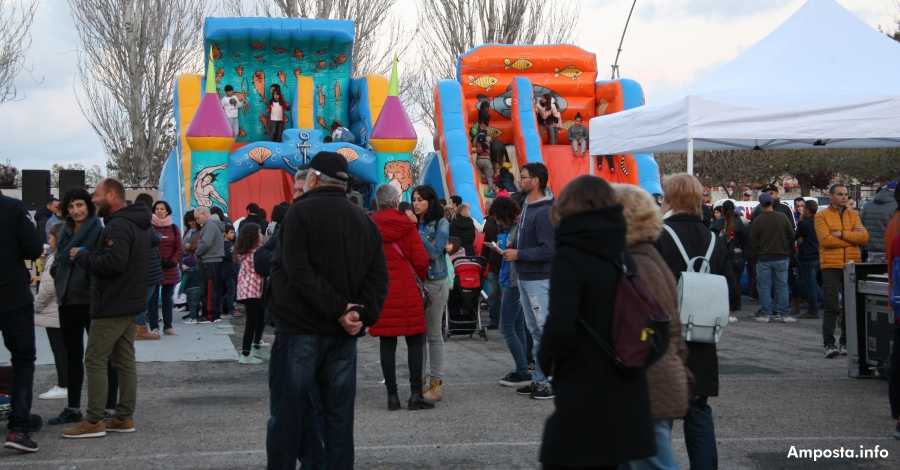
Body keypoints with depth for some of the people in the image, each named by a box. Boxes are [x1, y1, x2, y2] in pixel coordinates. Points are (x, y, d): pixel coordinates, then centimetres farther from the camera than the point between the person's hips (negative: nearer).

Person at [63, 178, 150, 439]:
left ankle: (94, 421, -3)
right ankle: (125, 417, 16)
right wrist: (89, 254, 11)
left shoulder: (118, 226, -19)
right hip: (131, 303, 10)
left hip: (111, 307, -10)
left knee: (95, 361, -4)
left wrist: (83, 256, -15)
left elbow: (113, 262, -29)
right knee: (124, 361, 12)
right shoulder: (138, 224, 15)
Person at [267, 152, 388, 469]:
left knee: (288, 415, 0)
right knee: (338, 416, 9)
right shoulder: (363, 220, 12)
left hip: (301, 328, -5)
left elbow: (299, 272, -17)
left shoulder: (301, 212, -6)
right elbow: (378, 276, 5)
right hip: (343, 335, 5)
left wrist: (338, 309, -15)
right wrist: (364, 316, -5)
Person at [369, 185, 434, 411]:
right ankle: (415, 394, -1)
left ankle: (392, 395, 7)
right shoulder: (407, 224, -5)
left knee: (387, 343, 7)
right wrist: (421, 275, 15)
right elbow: (421, 259, -6)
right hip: (405, 288, -3)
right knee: (415, 341, 4)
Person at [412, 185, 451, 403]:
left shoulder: (441, 224, -3)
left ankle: (436, 383, 7)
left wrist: (415, 230, -15)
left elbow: (434, 252, -15)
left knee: (434, 334, 1)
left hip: (434, 282, -4)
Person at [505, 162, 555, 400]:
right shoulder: (526, 204, 12)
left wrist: (518, 254, -16)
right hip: (525, 278, 10)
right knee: (535, 332, 14)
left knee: (546, 331, -7)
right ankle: (539, 380, 22)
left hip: (540, 280, -10)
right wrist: (512, 247, 9)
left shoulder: (544, 212, -18)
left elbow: (548, 251, -22)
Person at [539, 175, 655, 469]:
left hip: (583, 393, -7)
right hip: (626, 391, 7)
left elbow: (561, 326, -23)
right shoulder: (622, 252, 6)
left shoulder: (569, 256, -15)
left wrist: (545, 358, -6)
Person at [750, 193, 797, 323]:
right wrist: (789, 253, 15)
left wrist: (756, 255, 8)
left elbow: (753, 240, -4)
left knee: (764, 286, 4)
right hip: (781, 257, 2)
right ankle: (783, 313, 4)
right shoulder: (783, 218, 0)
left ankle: (766, 313, 2)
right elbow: (791, 237, 4)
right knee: (781, 285, 6)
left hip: (763, 258, -2)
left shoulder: (757, 220, -7)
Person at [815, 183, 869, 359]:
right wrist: (852, 238, -8)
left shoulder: (854, 215, 12)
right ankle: (829, 344, -1)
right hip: (831, 266, -4)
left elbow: (864, 237, -2)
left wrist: (842, 234, -12)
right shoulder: (822, 216, 0)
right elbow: (826, 240, -14)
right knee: (831, 306, -5)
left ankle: (846, 343, 16)